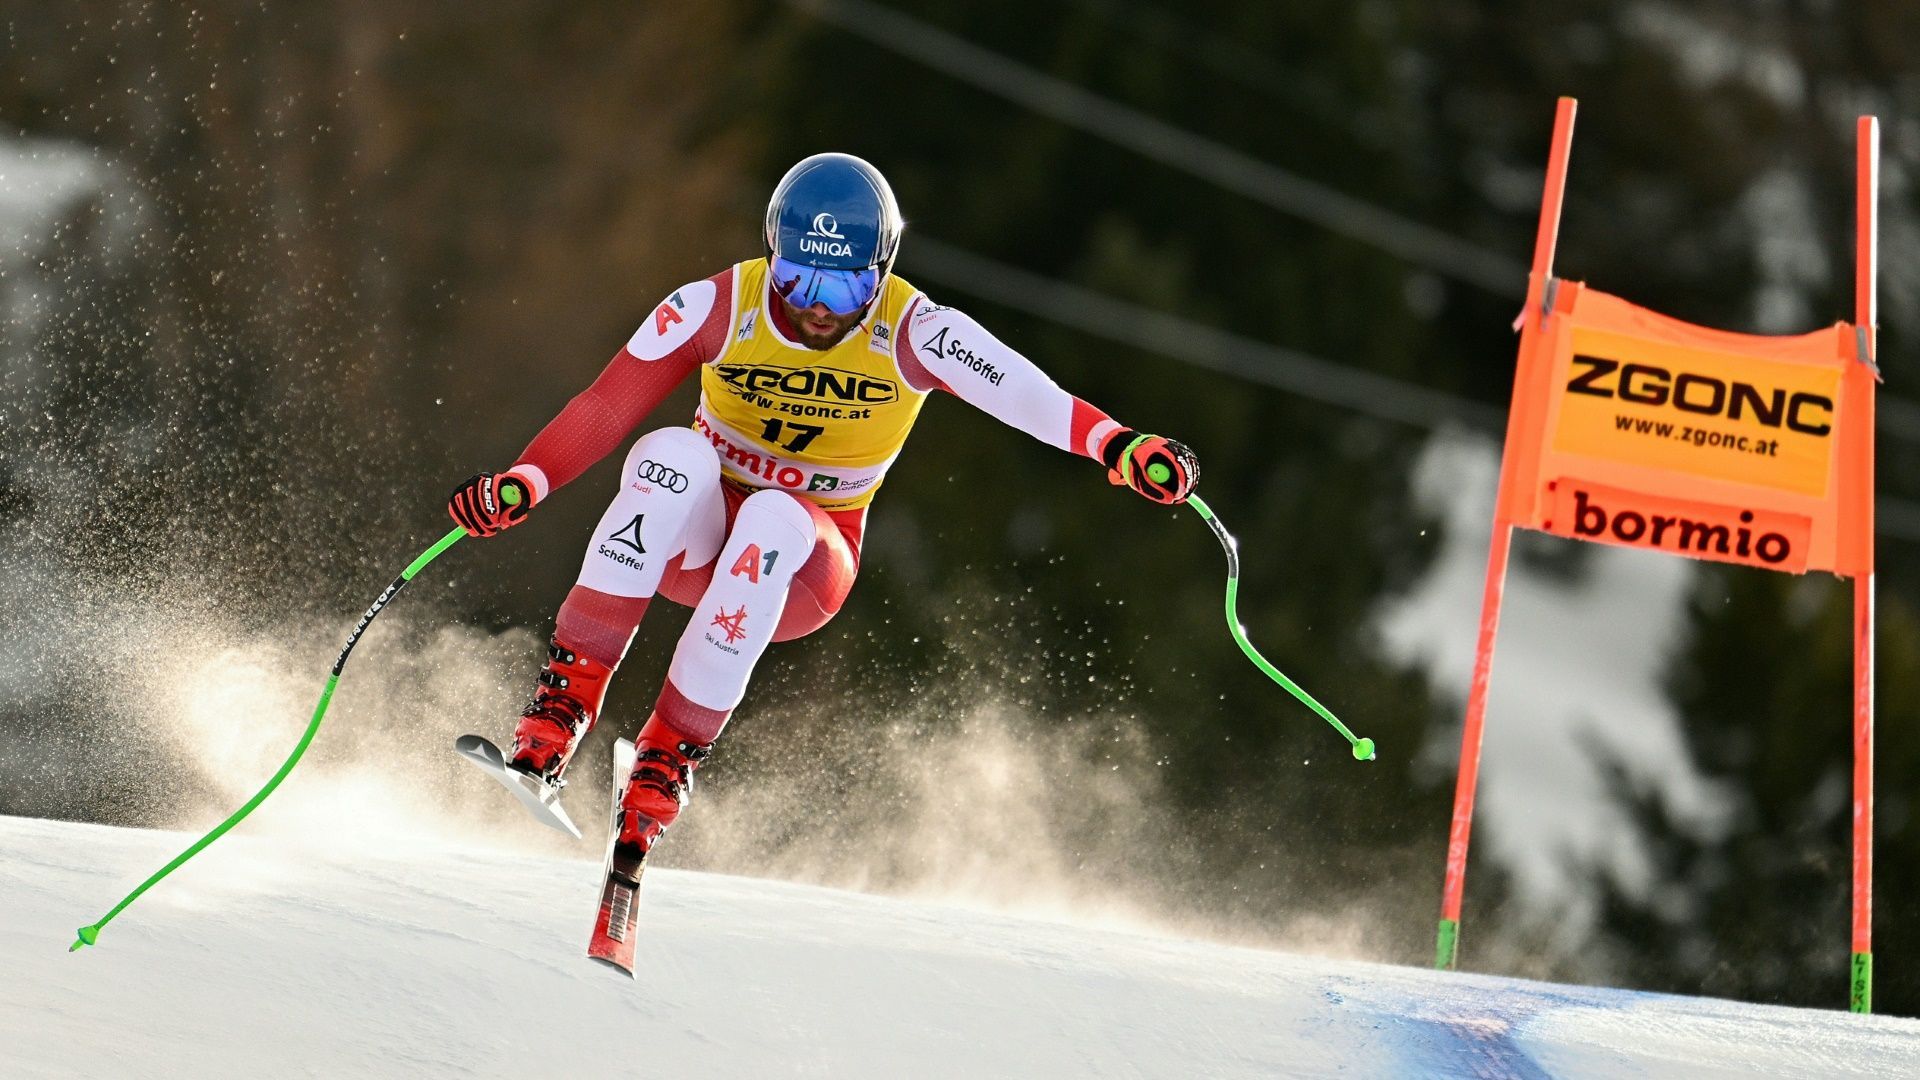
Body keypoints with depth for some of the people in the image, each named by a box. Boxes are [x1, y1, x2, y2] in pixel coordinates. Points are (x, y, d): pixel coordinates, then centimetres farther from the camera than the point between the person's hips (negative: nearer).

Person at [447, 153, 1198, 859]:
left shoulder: (912, 335, -15)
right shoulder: (718, 309, -12)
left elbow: (1029, 397, -27)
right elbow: (607, 409, -14)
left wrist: (1119, 447, -45)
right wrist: (525, 482, -30)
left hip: (800, 566, -1)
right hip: (693, 536, 1)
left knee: (773, 515, -36)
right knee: (674, 454, -33)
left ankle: (673, 751, -30)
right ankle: (571, 689, -31)